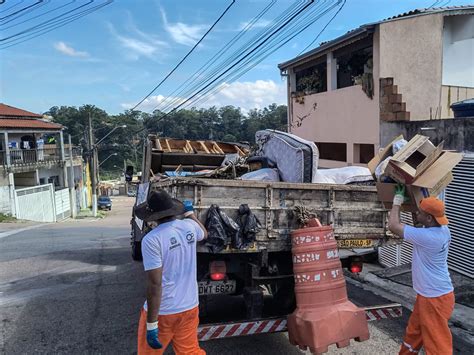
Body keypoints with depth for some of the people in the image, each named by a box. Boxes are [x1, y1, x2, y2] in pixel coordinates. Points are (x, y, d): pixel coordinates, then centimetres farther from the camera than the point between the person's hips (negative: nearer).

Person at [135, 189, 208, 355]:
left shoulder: (151, 239, -21)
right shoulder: (189, 226, -3)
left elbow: (154, 284, -23)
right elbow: (204, 234, 22)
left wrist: (151, 325, -17)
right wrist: (189, 211, 33)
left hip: (161, 311, -5)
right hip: (190, 307, 5)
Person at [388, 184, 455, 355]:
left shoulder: (428, 237, -30)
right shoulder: (442, 230, -3)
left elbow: (393, 225, -23)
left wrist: (398, 198, -12)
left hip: (435, 298, -9)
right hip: (428, 294, 9)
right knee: (413, 332, 24)